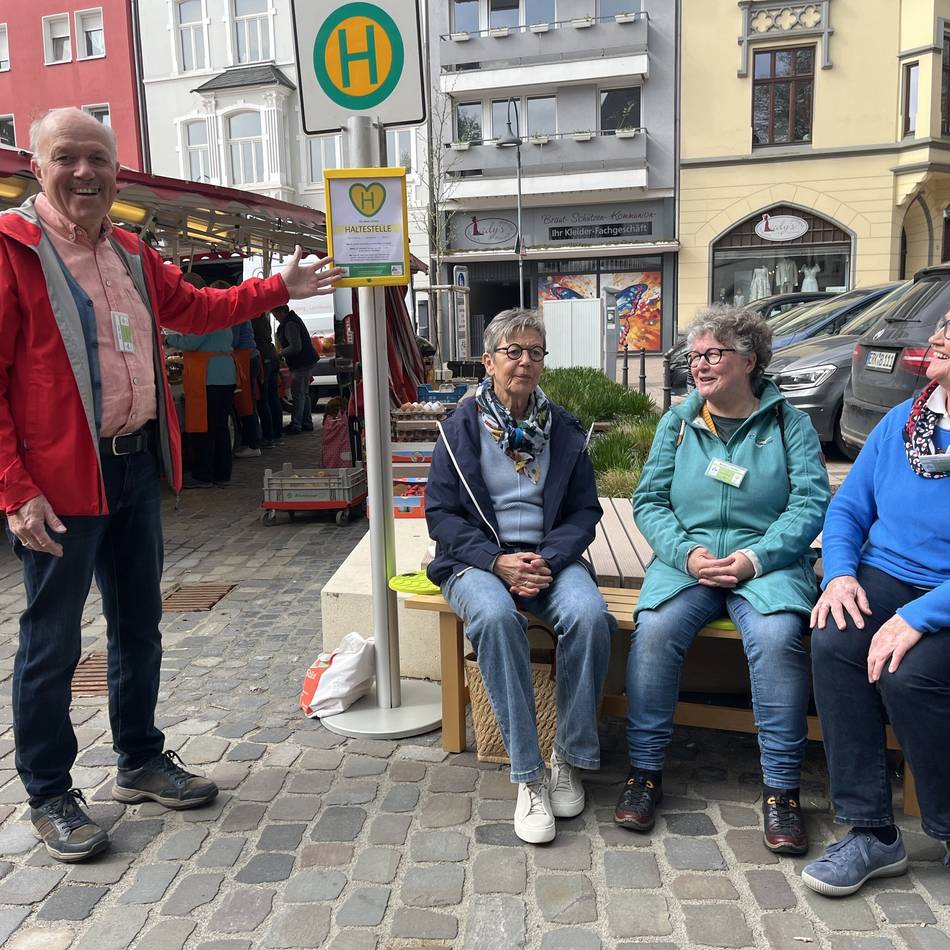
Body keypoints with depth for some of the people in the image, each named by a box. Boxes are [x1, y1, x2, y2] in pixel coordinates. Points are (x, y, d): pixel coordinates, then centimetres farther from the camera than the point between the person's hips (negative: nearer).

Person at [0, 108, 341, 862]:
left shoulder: (131, 255, 12)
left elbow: (196, 307, 28)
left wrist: (281, 288, 23)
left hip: (137, 465, 8)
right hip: (61, 480, -7)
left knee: (139, 624, 17)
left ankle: (141, 762, 35)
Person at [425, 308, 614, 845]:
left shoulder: (564, 429, 10)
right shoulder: (462, 427, 3)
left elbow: (584, 510, 8)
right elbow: (441, 512, -1)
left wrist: (549, 560, -11)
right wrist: (497, 561, -16)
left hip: (549, 557, 2)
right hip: (480, 559, -2)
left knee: (590, 614, -30)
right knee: (495, 616, -36)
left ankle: (570, 759, -10)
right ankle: (528, 776, -25)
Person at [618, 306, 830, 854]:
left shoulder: (789, 424, 7)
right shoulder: (678, 422, 13)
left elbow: (810, 504, -2)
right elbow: (649, 500, 8)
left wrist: (756, 558, -16)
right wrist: (686, 552, -10)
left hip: (767, 562, -1)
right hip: (687, 559, 2)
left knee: (777, 637, -32)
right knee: (655, 630, -28)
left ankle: (782, 789, -17)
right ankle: (645, 773, -13)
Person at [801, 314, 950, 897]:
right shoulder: (901, 422, 6)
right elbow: (848, 508, 11)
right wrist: (840, 573, -7)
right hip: (886, 577, 5)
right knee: (833, 643, -24)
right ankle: (872, 834, -14)